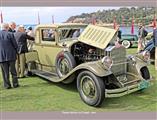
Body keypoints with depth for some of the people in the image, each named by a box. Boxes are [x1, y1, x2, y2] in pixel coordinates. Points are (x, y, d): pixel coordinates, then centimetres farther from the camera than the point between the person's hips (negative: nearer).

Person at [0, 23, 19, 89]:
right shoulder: (10, 34, -11)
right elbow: (15, 45, -7)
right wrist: (15, 52, 11)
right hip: (11, 55, -2)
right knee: (13, 71, 10)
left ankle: (7, 85, 12)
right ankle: (15, 84, 16)